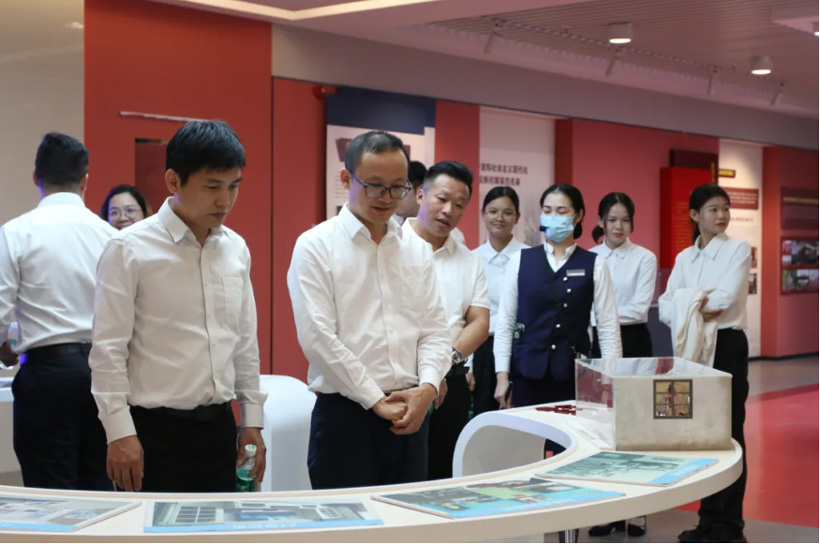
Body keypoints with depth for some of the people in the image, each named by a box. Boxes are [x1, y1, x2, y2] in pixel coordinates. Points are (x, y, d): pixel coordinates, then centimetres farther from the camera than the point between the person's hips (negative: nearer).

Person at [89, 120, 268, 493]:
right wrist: (120, 433, -13)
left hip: (218, 426, 5)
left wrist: (252, 419, 13)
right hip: (156, 431, -5)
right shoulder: (130, 250, -9)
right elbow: (109, 349, -10)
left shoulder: (236, 249, 7)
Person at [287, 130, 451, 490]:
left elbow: (434, 331, 9)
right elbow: (318, 337, -11)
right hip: (345, 414, -4)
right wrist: (376, 401, -12)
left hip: (410, 414, 5)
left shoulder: (417, 250, 12)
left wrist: (427, 387, -10)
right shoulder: (316, 246, -4)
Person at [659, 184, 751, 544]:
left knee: (728, 431, -2)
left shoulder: (738, 249, -3)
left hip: (727, 345, -5)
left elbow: (726, 297, -18)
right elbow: (665, 307, 0)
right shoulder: (684, 257, 11)